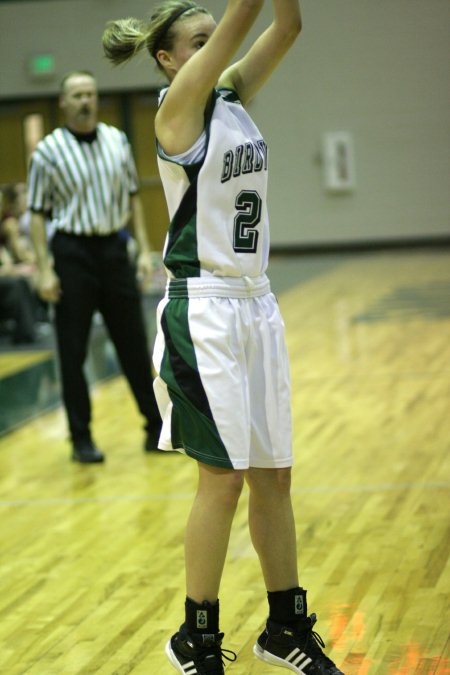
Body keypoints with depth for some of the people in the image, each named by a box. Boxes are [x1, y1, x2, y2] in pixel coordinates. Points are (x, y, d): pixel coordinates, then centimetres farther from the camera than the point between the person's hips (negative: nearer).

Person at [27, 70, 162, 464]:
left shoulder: (117, 141, 5)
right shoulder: (48, 151, -5)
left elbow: (133, 198, 11)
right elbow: (38, 214, -4)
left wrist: (144, 250, 5)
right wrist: (45, 270, -10)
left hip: (114, 248, 3)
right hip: (72, 253, -3)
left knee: (134, 344, 8)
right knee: (73, 352, 2)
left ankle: (157, 428, 16)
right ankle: (81, 439, 11)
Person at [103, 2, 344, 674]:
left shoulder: (234, 93, 10)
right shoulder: (178, 105, -10)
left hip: (256, 304, 7)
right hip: (205, 311, -7)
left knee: (274, 474, 11)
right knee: (224, 478, -3)